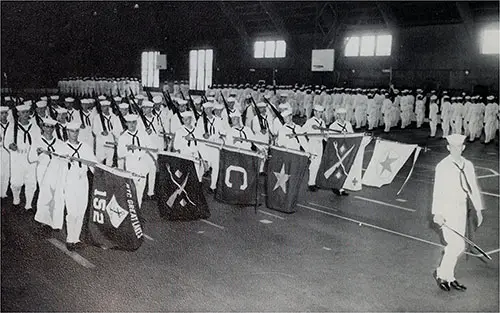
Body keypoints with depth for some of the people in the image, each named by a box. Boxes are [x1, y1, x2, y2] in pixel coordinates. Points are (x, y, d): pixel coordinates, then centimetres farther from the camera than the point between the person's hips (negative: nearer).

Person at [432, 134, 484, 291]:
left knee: (455, 245, 12)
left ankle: (449, 277, 25)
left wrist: (478, 210, 13)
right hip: (447, 209, -6)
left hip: (461, 208, 6)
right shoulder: (442, 166, -10)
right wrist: (437, 213, -18)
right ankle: (441, 273, 9)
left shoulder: (468, 165, 8)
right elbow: (438, 191, -14)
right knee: (457, 245, -10)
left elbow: (473, 188, 14)